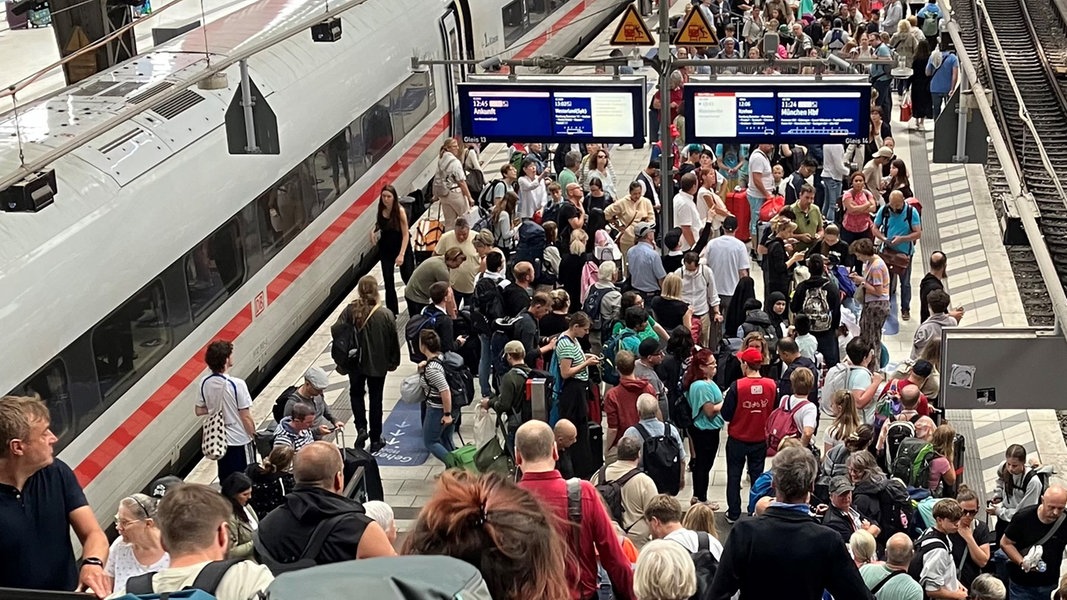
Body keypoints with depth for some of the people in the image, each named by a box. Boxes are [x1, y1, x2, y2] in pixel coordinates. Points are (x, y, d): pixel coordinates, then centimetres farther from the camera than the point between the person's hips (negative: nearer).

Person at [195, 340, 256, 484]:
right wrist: (254, 435, -5)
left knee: (225, 480, 19)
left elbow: (199, 411, 4)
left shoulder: (205, 383, -7)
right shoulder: (237, 384, -24)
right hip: (239, 440, -6)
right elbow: (245, 417, -19)